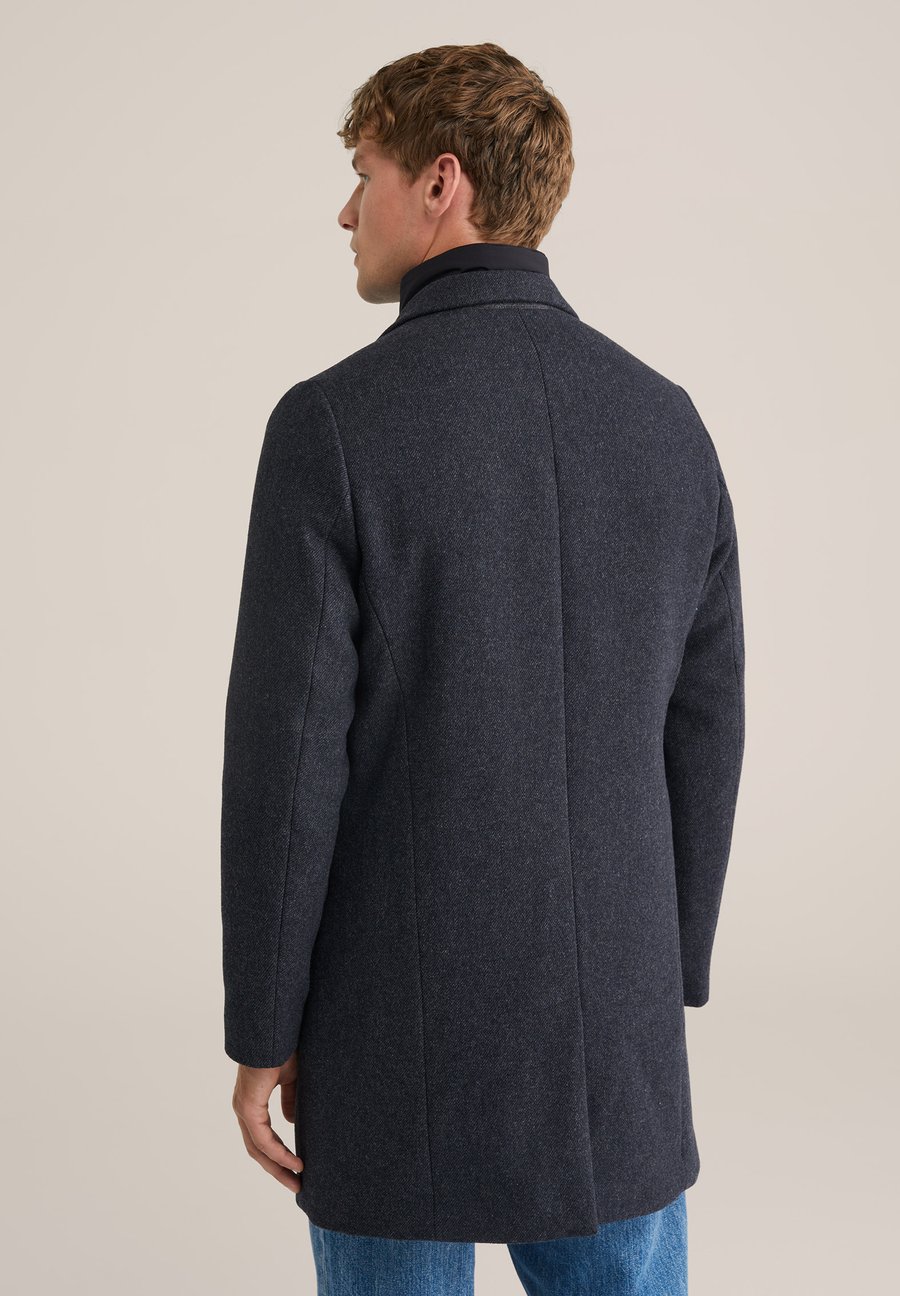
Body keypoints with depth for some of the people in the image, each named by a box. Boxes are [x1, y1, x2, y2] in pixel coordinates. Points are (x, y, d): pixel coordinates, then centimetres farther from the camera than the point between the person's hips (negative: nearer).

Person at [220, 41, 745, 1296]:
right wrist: (670, 976, 16)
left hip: (405, 1015, -3)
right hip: (606, 1010, 4)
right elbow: (701, 736, 5)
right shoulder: (666, 421, 1)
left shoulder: (335, 421, -14)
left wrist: (261, 1032, -4)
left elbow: (286, 756, -15)